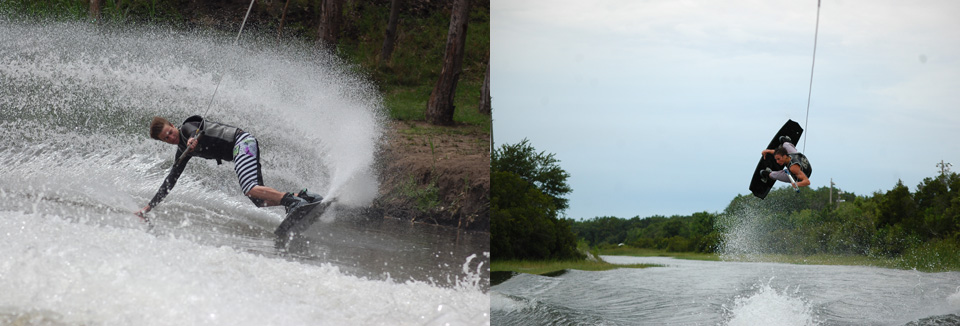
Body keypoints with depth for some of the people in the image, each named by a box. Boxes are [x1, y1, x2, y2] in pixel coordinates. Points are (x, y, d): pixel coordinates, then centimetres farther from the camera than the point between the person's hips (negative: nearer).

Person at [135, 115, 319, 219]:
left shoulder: (187, 128, 1)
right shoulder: (183, 152, 20)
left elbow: (195, 130, -24)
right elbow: (170, 182, 22)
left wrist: (194, 138, -50)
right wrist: (149, 207, 19)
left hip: (242, 141, -8)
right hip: (237, 153, 8)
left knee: (250, 190, -29)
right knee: (259, 199, -7)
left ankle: (292, 200, -40)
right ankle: (302, 197, -13)